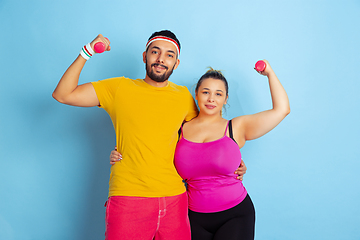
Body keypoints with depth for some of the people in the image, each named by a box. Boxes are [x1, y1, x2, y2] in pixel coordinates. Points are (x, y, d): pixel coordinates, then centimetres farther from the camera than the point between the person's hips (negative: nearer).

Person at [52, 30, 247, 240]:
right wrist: (86, 52, -8)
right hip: (128, 199, -2)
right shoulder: (119, 88, 1)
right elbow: (62, 95, -2)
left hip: (174, 199, 3)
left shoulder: (184, 96, 7)